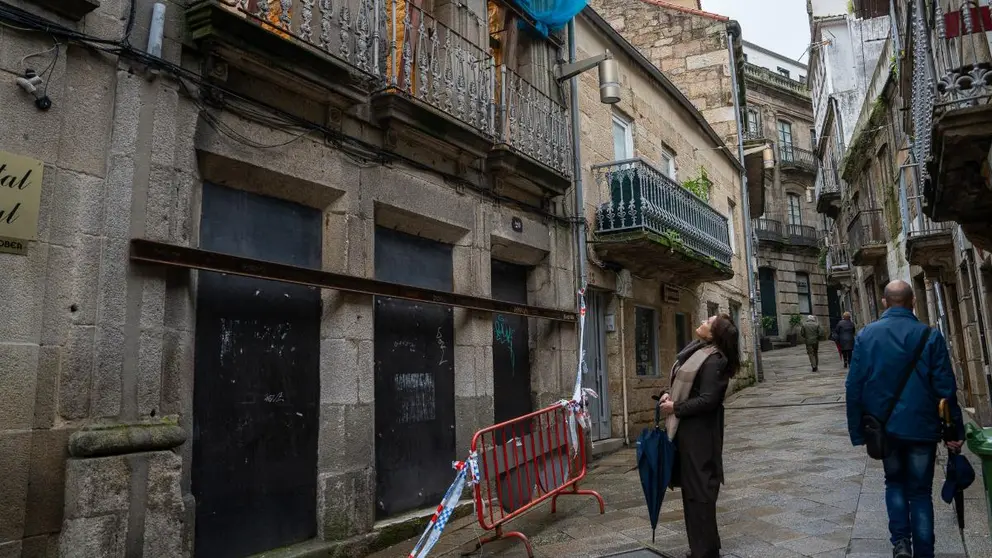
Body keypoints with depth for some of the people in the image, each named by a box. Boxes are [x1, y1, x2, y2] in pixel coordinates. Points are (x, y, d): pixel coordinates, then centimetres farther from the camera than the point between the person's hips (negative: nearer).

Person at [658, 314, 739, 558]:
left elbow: (707, 400, -23)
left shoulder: (714, 360, -19)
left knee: (699, 488, 0)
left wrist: (676, 408, -16)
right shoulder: (696, 350, 9)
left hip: (700, 432, -9)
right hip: (687, 428, 9)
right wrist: (670, 396, 0)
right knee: (690, 486, 17)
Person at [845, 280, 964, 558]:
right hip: (921, 428, -1)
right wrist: (955, 431, 2)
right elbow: (945, 389, -7)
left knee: (895, 483, 21)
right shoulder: (930, 336, -7)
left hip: (884, 427, 1)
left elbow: (854, 387, -5)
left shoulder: (865, 335, -5)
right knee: (920, 491, 13)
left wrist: (857, 431, 3)